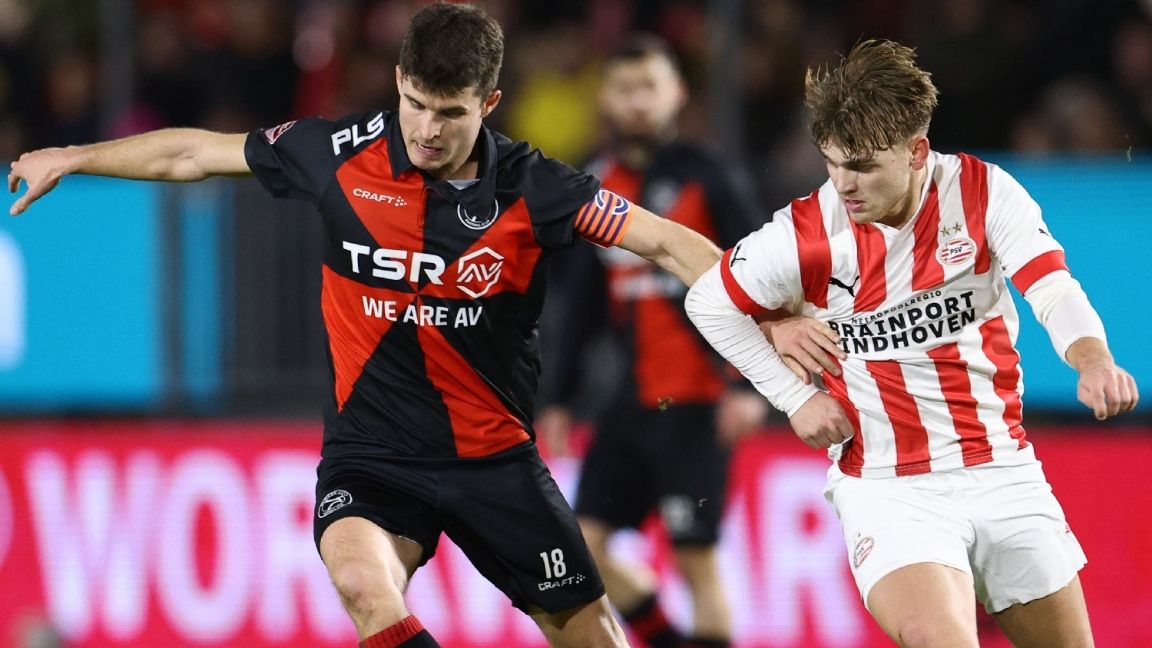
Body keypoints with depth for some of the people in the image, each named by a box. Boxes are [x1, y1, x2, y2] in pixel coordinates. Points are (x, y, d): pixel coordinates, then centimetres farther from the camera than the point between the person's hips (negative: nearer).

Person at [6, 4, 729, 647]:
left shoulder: (533, 188, -11)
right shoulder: (342, 153, -6)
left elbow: (665, 242, -9)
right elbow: (195, 152, 6)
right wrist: (69, 158, 14)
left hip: (493, 457, 0)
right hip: (370, 450, 0)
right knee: (364, 582, -31)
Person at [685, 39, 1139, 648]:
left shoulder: (983, 192, -8)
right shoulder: (806, 235, -11)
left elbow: (1054, 290, -19)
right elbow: (708, 302, 3)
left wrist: (1092, 361, -40)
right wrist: (796, 397, -2)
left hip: (1003, 473, 3)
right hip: (887, 489, -3)